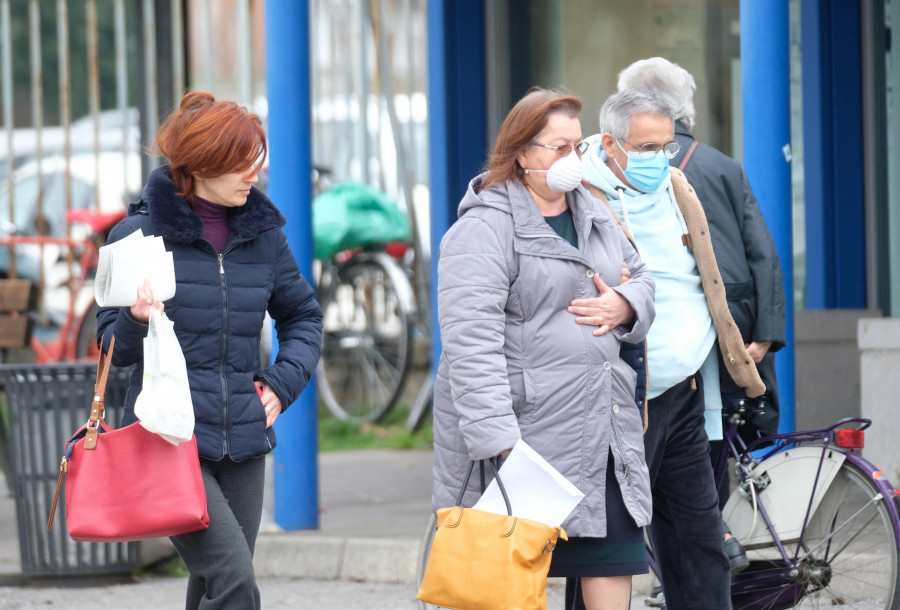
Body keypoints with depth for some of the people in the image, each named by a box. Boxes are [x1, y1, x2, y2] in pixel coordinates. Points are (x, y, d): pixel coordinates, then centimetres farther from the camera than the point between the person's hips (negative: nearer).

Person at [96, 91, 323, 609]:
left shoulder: (263, 232, 7)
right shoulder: (140, 233, -5)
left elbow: (304, 315, 23)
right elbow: (113, 347, 1)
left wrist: (284, 381, 8)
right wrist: (137, 322, -21)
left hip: (243, 441, 5)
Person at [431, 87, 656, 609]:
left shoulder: (595, 216, 16)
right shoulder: (484, 229, -11)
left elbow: (643, 278, 30)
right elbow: (471, 340, -20)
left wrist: (625, 305, 4)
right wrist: (498, 439, -28)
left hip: (605, 436, 8)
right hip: (525, 438, -7)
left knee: (613, 566, 5)